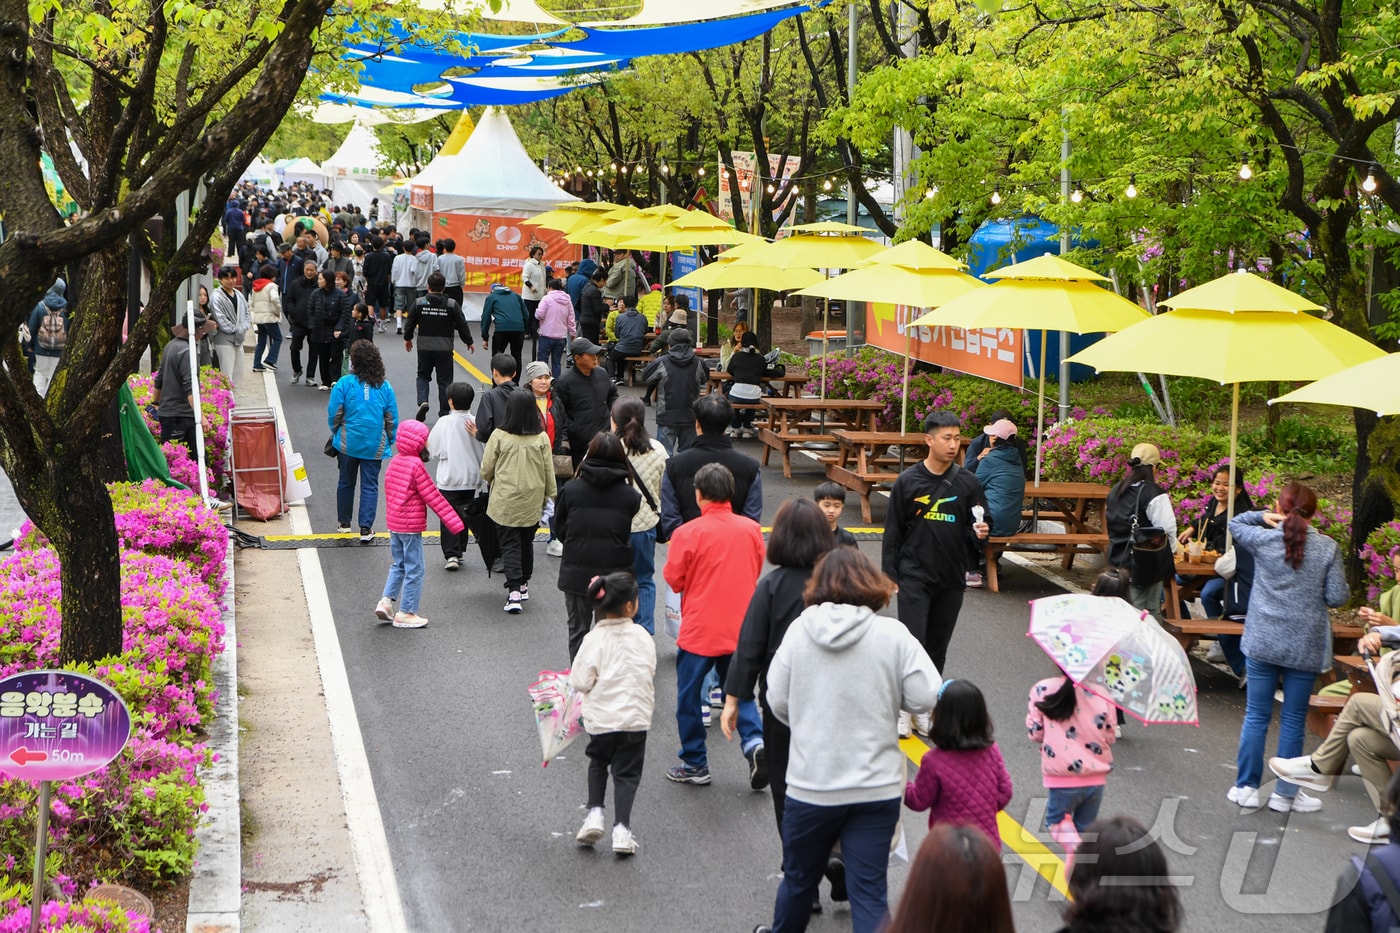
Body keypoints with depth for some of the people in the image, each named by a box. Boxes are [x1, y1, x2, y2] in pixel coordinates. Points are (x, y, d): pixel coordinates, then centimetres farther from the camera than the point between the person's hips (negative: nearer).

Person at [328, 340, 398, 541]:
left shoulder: (345, 383, -11)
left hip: (348, 443, 0)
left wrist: (335, 433, 12)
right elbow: (392, 417, 1)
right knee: (370, 486, 6)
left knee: (346, 482, 16)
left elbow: (334, 413, -6)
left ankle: (344, 523, 29)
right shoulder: (384, 386, -5)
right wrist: (390, 440, 14)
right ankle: (366, 529, 2)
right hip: (375, 446, 0)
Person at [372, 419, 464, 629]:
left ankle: (386, 601, 13)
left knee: (398, 565, 21)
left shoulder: (394, 462, 6)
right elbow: (433, 497, -16)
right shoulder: (416, 465, -17)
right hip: (411, 526, -8)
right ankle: (406, 613, 6)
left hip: (393, 523, 8)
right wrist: (453, 521, -12)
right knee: (414, 570, 2)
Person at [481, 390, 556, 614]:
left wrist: (490, 481, 20)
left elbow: (486, 469, -3)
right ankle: (523, 584, 33)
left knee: (509, 545, 1)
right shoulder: (541, 438, -7)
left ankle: (514, 591, -12)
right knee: (527, 542, 20)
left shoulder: (499, 436, -12)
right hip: (532, 503, 3)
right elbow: (549, 471, 0)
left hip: (505, 502, -2)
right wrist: (550, 495, 14)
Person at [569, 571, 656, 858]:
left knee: (598, 763, 24)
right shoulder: (642, 637, -6)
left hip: (602, 718, -1)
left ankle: (595, 813, 11)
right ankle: (621, 828, 0)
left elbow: (580, 682, -14)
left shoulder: (594, 639, -13)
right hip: (636, 716, 1)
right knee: (627, 772, 9)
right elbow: (650, 673, 5)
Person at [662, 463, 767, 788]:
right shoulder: (751, 529, -4)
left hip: (699, 632, -4)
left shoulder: (688, 533, -15)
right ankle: (755, 742, -5)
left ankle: (694, 764, 18)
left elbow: (673, 579, -7)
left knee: (689, 697, 12)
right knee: (740, 692, 18)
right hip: (741, 630, 4)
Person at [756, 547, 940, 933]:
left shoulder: (800, 629, -5)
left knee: (799, 878, 21)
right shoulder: (893, 634, -9)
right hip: (876, 787, -1)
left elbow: (778, 701, -1)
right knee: (870, 890, 3)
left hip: (810, 783, 1)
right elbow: (926, 698, -10)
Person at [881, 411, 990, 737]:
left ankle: (925, 707, 21)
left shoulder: (967, 483, 2)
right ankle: (903, 709, 3)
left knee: (937, 649, 10)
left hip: (951, 580, 3)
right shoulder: (908, 481, -3)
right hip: (915, 577, -3)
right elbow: (893, 534, 1)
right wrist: (890, 576, -2)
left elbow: (973, 533, 9)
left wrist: (979, 534, -15)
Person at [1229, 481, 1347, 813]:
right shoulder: (1328, 548, -7)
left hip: (1262, 642, 1)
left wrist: (1263, 516, 7)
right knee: (1293, 721, 8)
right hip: (1305, 646, -1)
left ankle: (1246, 787, 14)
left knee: (1256, 716, 9)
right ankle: (1285, 793, 15)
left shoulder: (1263, 540, -4)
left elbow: (1234, 524, 17)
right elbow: (1337, 597, -6)